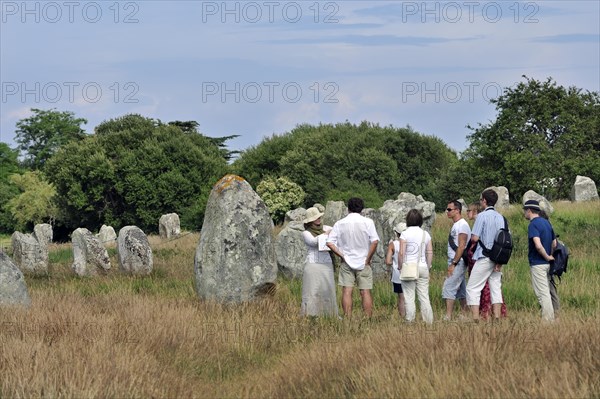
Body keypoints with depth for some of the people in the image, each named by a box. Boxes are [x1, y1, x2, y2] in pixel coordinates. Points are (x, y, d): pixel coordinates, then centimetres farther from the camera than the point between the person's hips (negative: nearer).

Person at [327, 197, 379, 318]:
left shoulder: (340, 223, 1)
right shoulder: (368, 222, -5)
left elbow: (330, 242, -6)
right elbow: (374, 241, -13)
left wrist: (342, 255, -2)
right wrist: (368, 259, -5)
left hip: (346, 262, 1)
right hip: (363, 263, -1)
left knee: (347, 292, 0)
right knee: (365, 292, 2)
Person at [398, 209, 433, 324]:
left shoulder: (405, 234, -6)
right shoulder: (426, 234, 5)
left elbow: (401, 253, -11)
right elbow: (430, 253, 4)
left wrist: (400, 267, -1)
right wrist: (428, 267, 13)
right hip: (423, 267, 4)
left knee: (409, 298, 1)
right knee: (424, 296, 7)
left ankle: (410, 322, 1)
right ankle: (428, 321, 7)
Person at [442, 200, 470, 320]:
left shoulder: (462, 225, -13)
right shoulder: (456, 225, 17)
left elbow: (461, 247, -20)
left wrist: (453, 264, -21)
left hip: (458, 263, -10)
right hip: (455, 263, 10)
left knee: (448, 288, -14)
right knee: (461, 291, 11)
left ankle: (448, 317, -17)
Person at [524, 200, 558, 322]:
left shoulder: (533, 225, -15)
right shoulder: (546, 222, 12)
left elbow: (538, 245, -27)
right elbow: (554, 243, 15)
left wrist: (547, 257, -15)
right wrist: (550, 256, 14)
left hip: (538, 264, -9)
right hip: (547, 264, 9)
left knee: (542, 293, -7)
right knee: (546, 292, 15)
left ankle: (547, 320, -8)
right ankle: (551, 319, 18)